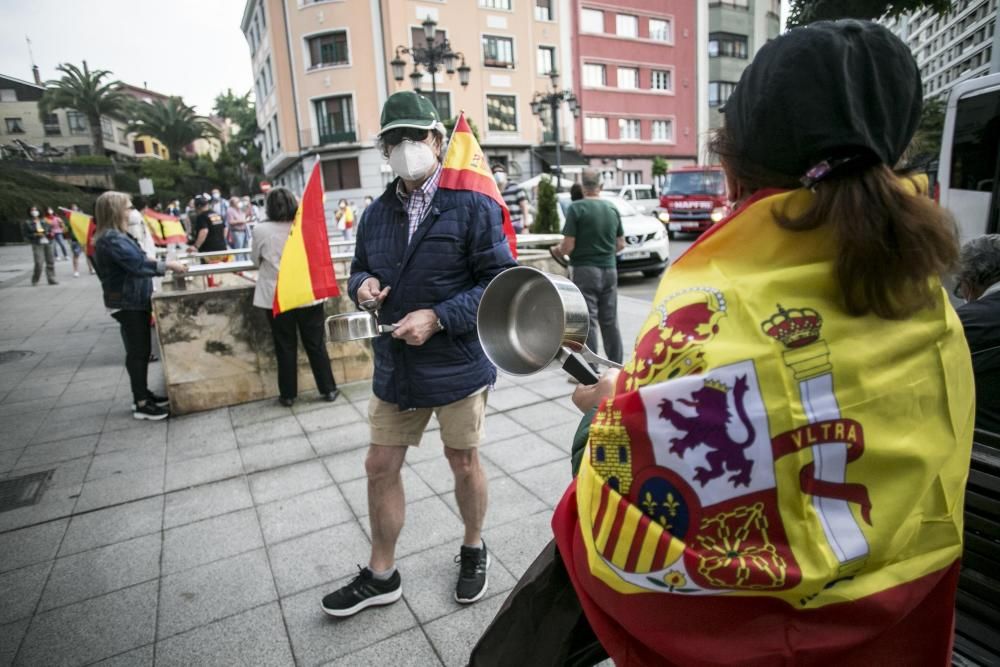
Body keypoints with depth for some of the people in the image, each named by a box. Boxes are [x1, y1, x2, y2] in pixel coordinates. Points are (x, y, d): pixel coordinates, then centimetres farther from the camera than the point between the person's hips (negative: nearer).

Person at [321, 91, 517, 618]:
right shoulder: (376, 213, 8)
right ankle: (381, 575, 33)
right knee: (381, 468, 12)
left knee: (464, 464, 14)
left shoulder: (472, 205, -10)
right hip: (395, 366, 5)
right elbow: (360, 269, 20)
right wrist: (361, 285, -5)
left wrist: (437, 318, -23)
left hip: (458, 365, -5)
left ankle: (473, 551, 42)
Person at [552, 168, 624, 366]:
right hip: (609, 269, 5)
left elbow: (568, 246, -14)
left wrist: (558, 250, 6)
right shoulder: (612, 208, 6)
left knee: (587, 323, -1)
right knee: (610, 321, 14)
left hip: (584, 270, -5)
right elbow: (620, 244, 11)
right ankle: (617, 367, 22)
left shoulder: (576, 208, -11)